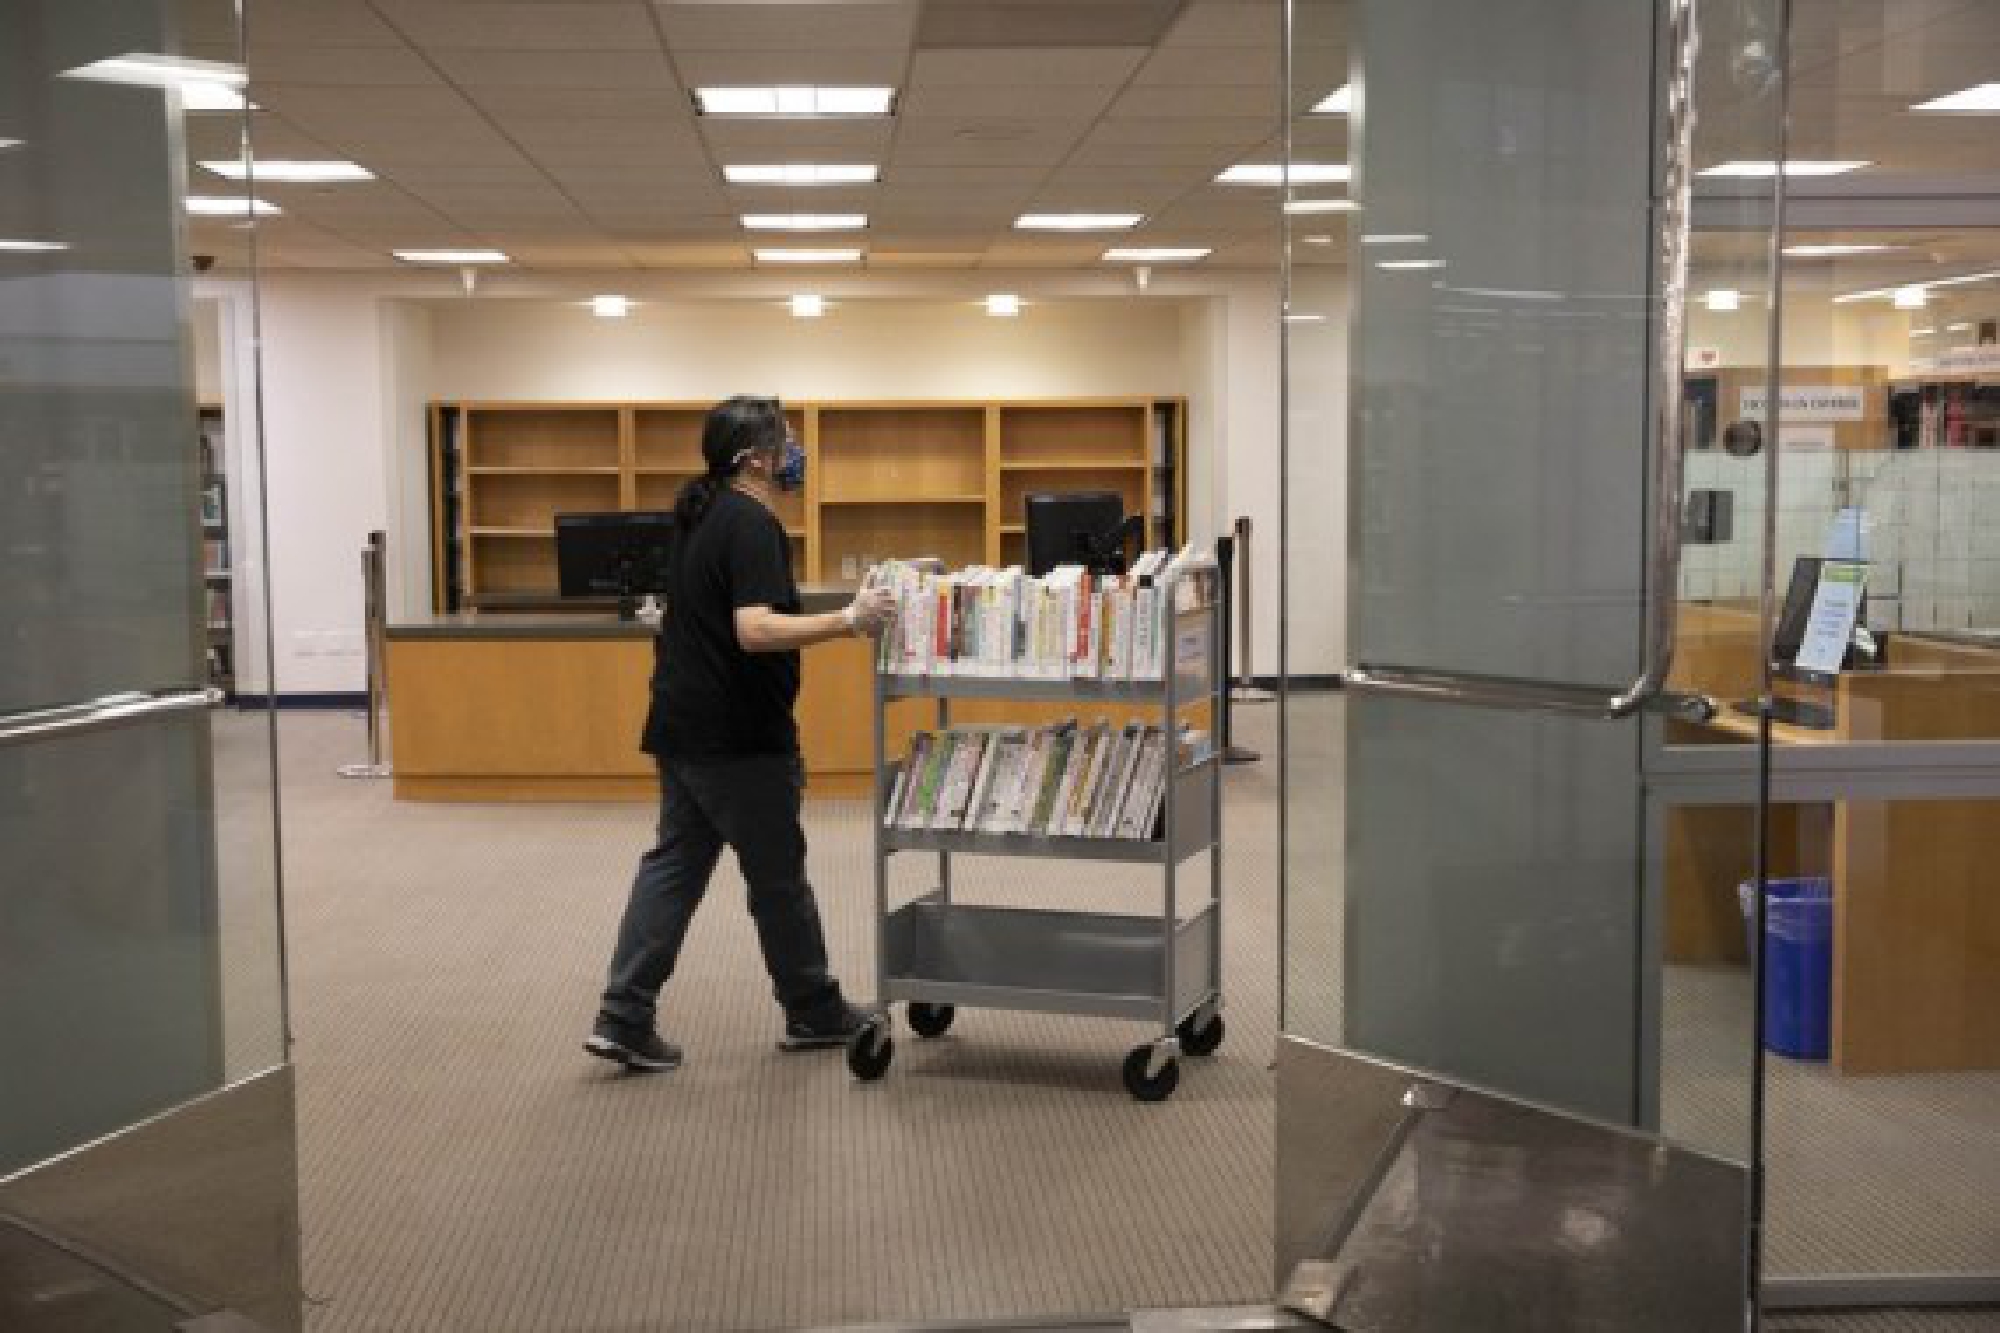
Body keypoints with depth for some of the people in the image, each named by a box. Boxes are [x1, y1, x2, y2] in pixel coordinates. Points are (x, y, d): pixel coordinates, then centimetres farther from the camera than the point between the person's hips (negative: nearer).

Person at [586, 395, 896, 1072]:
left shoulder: (699, 514, 12)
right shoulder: (752, 524, -18)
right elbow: (755, 630, -31)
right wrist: (849, 620, -31)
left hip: (685, 728, 9)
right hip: (739, 737, -9)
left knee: (675, 864, 9)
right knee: (777, 875, 6)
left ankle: (623, 1018, 4)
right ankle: (814, 1011, 21)